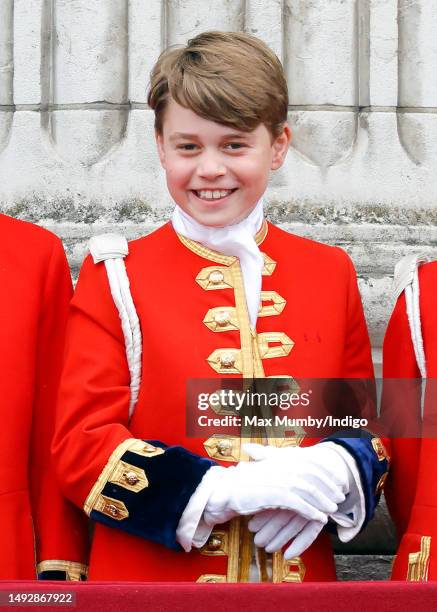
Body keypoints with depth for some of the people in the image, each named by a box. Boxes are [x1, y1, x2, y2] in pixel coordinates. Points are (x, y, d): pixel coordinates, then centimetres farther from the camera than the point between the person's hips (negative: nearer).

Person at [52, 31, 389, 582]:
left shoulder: (331, 273, 3)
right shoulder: (116, 276, -5)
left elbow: (366, 425, 8)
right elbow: (81, 444, -10)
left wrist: (336, 470, -14)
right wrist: (222, 490, -21)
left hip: (300, 578, 3)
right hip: (151, 583, -2)